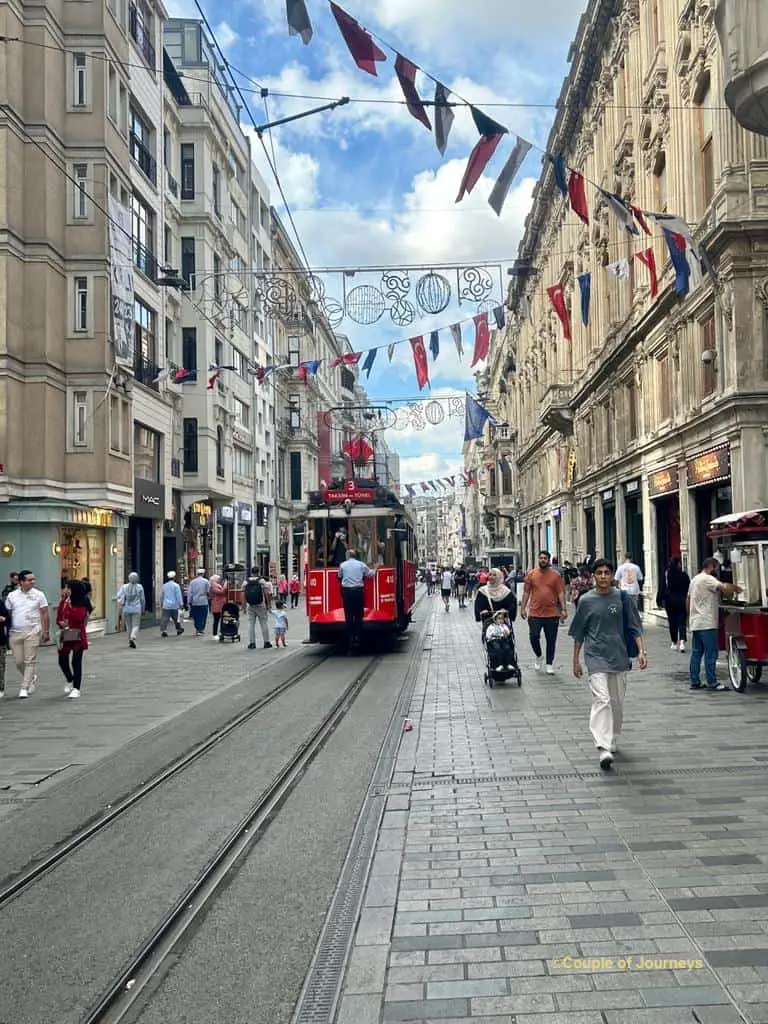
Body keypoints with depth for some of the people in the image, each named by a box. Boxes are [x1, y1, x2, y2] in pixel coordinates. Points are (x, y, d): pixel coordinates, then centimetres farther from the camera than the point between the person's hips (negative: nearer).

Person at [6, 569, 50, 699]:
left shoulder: (39, 595, -1)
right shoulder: (12, 596, 5)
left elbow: (45, 614, 1)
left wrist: (46, 631, -2)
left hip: (32, 632, -3)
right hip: (15, 632, 3)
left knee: (30, 661, -4)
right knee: (18, 661, 8)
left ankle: (25, 688, 2)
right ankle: (32, 678, 32)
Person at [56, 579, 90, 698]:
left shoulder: (82, 603, -5)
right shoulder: (63, 601, 6)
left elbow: (79, 617, -19)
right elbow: (58, 618, 9)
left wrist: (70, 605, -21)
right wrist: (61, 623, -12)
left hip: (78, 636, -4)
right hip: (65, 635, 4)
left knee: (76, 662, -4)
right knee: (62, 661, 8)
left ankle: (76, 689, 1)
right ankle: (70, 681, 35)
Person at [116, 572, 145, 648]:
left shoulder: (124, 587, -1)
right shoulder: (139, 587, -2)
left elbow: (120, 599, -6)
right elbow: (142, 599, 4)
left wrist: (120, 609, -2)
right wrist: (143, 610, 15)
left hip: (126, 609, 2)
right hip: (136, 609, -2)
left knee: (128, 626, 14)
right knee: (136, 625, 0)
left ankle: (130, 642, 21)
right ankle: (132, 638, -24)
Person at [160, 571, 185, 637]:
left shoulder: (164, 585, 7)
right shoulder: (176, 585, -7)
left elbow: (162, 596, 17)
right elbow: (179, 596, -10)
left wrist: (161, 603, 29)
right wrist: (181, 604, -7)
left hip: (166, 605, 2)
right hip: (174, 605, -2)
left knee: (164, 619, -4)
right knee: (176, 619, 13)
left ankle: (163, 630, -17)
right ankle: (179, 629, 25)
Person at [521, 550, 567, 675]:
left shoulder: (556, 575, 1)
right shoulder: (531, 574, 5)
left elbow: (561, 593, -1)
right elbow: (526, 592, 8)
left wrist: (564, 609, -9)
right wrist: (523, 608, 4)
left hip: (552, 614, 0)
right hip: (534, 613, 1)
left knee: (551, 640, 5)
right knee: (534, 637, -3)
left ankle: (549, 664, 17)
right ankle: (538, 656, 25)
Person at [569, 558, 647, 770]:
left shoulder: (622, 598, 1)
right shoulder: (586, 600, -1)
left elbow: (635, 627, 5)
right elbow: (578, 633, 7)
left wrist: (641, 651, -6)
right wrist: (576, 661, 9)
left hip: (619, 656, 2)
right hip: (595, 657, -2)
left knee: (617, 703, 12)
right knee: (601, 700, -16)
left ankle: (611, 739, 33)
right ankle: (604, 749, -23)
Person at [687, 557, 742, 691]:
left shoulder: (694, 580, 20)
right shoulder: (707, 579, -11)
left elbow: (688, 600, 24)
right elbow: (723, 587, -26)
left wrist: (690, 615, 28)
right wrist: (737, 589, -14)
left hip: (695, 623, 10)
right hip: (707, 624, -10)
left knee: (696, 653, 9)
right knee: (711, 654, -6)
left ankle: (695, 682, 10)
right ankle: (712, 683, -5)